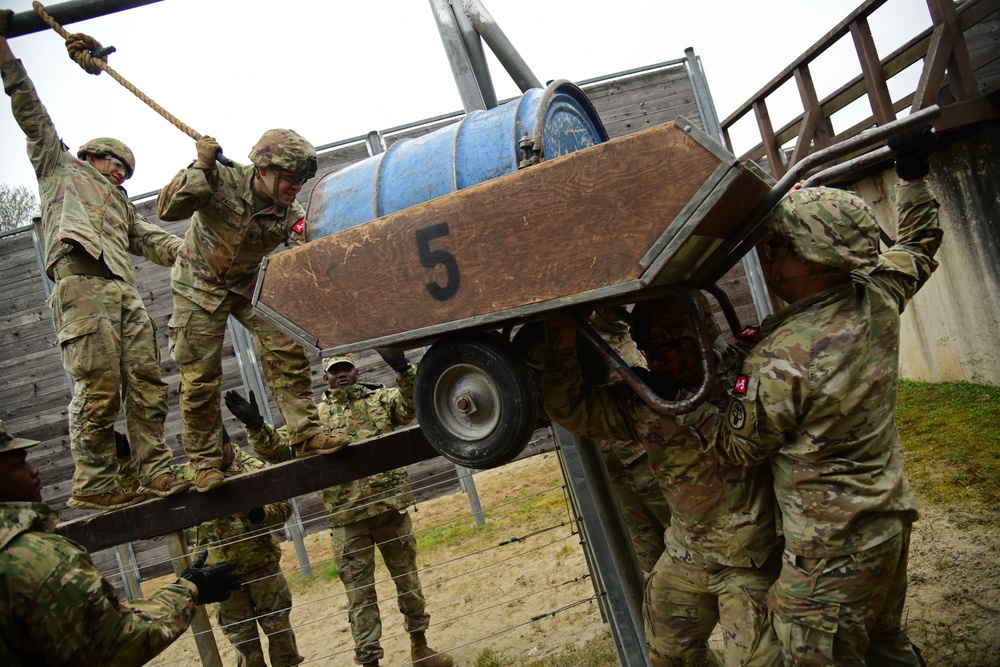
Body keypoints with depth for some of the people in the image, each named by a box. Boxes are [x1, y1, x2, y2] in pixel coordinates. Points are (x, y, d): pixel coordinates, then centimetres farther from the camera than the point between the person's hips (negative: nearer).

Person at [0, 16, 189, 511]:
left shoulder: (122, 206, 39)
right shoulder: (61, 168, 27)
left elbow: (154, 241, 28)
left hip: (124, 290, 6)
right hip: (81, 280, -6)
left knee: (146, 382, -5)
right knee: (99, 387, -15)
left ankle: (156, 473, -6)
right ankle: (93, 485, -12)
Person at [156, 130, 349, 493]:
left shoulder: (290, 214, -17)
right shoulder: (223, 180, -26)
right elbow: (167, 209, -35)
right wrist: (200, 168, -42)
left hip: (248, 284, 3)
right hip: (199, 285, -3)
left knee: (287, 351, -14)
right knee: (200, 378, -3)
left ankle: (306, 435, -7)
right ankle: (205, 463, 10)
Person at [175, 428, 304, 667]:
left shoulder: (253, 467, -5)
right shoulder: (185, 475, 0)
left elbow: (283, 506, -4)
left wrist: (263, 513, -26)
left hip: (262, 561, -1)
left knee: (278, 623, 11)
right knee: (241, 635, 13)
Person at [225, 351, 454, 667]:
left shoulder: (379, 398, 5)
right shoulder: (315, 417, 5)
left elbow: (412, 403, -12)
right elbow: (280, 449, 1)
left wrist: (402, 369, -29)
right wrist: (256, 427, -17)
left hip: (392, 507, 1)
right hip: (348, 520, -1)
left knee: (408, 581, 16)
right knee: (360, 596, 6)